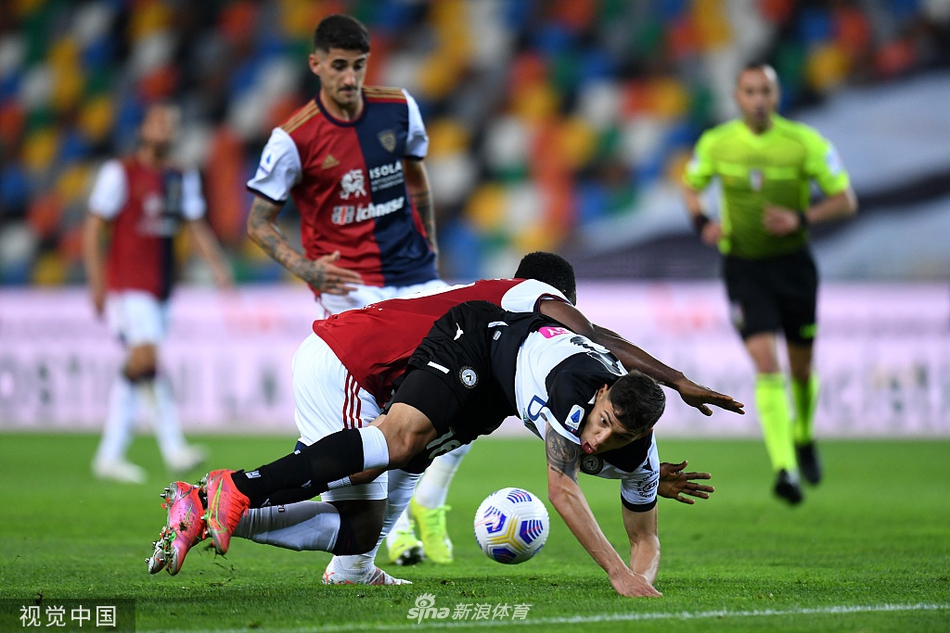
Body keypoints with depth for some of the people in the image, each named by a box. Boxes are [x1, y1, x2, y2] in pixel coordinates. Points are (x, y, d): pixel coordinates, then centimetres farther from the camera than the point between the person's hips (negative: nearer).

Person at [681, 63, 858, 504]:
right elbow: (691, 186, 13)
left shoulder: (805, 143, -10)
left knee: (801, 368, 13)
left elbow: (846, 201, -5)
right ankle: (785, 469, -23)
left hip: (793, 264, 1)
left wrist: (802, 219, -22)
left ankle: (804, 436, 45)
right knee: (767, 365, -17)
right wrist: (701, 223, -7)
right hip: (743, 266, -1)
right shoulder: (716, 144, -5)